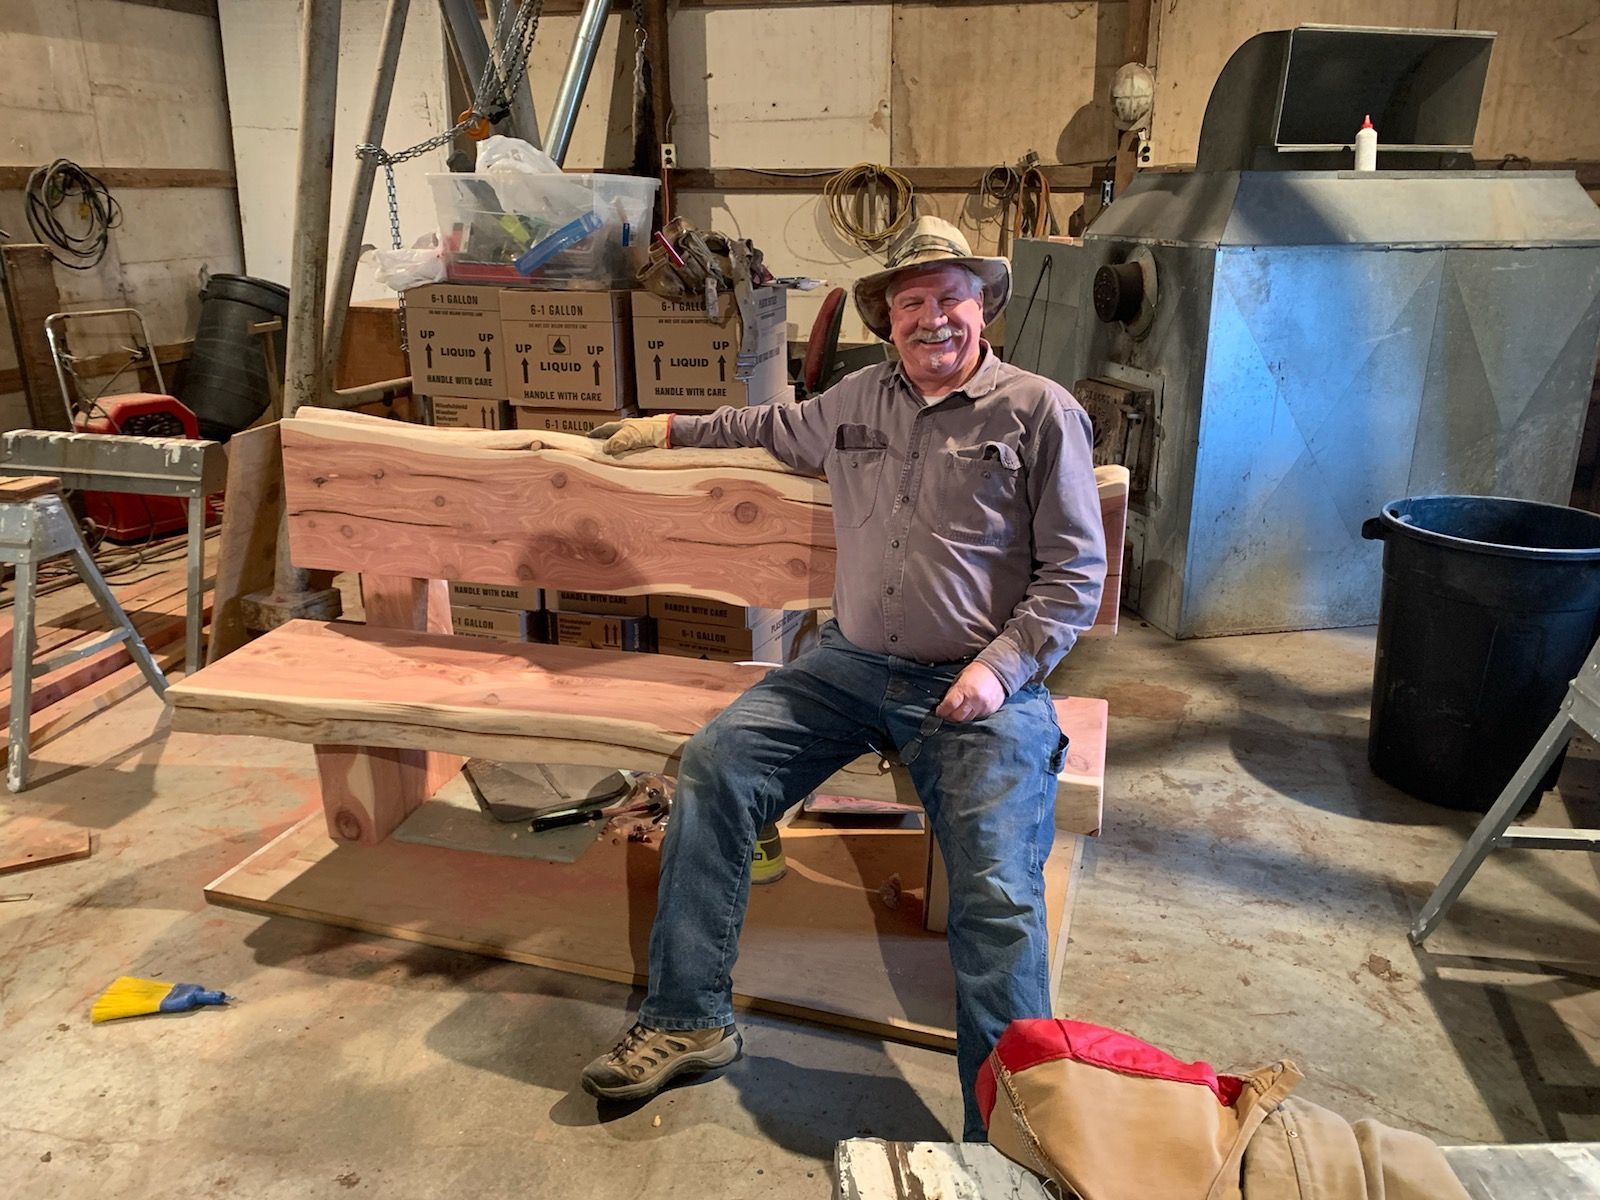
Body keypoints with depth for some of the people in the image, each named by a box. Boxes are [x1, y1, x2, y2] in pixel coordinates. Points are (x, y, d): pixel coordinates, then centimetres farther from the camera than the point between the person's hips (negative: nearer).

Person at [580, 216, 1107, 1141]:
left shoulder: (1041, 412, -1)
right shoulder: (856, 401, 15)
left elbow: (1076, 571, -2)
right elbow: (780, 428, 38)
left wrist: (1001, 667, -14)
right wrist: (674, 429, 40)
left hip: (979, 687, -5)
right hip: (850, 664, 5)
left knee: (998, 892, -21)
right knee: (714, 768, -11)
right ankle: (689, 1020, 0)